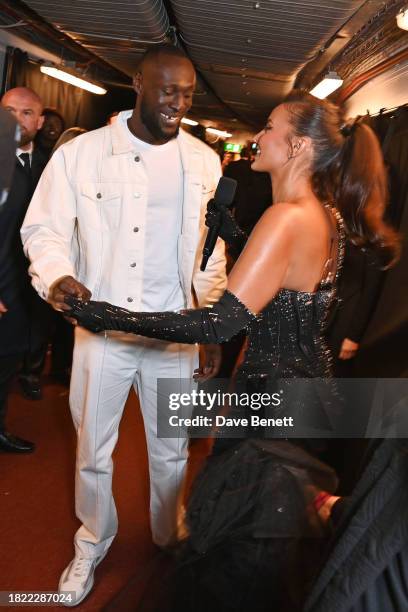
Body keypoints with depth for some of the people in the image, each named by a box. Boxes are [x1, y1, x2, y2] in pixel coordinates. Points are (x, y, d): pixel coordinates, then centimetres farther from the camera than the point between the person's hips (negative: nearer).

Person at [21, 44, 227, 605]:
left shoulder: (204, 162, 2)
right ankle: (93, 545, 42)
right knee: (94, 452, 14)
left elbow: (210, 252, 7)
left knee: (171, 452, 16)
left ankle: (168, 541, 44)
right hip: (100, 329, -1)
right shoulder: (79, 153, -6)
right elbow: (44, 228, -1)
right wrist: (57, 276, -23)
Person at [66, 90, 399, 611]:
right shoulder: (327, 214, 4)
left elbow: (222, 323, -30)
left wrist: (113, 317, -29)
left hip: (275, 393, -9)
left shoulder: (288, 217, -25)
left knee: (237, 550, 12)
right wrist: (228, 229, 11)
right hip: (309, 381, 9)